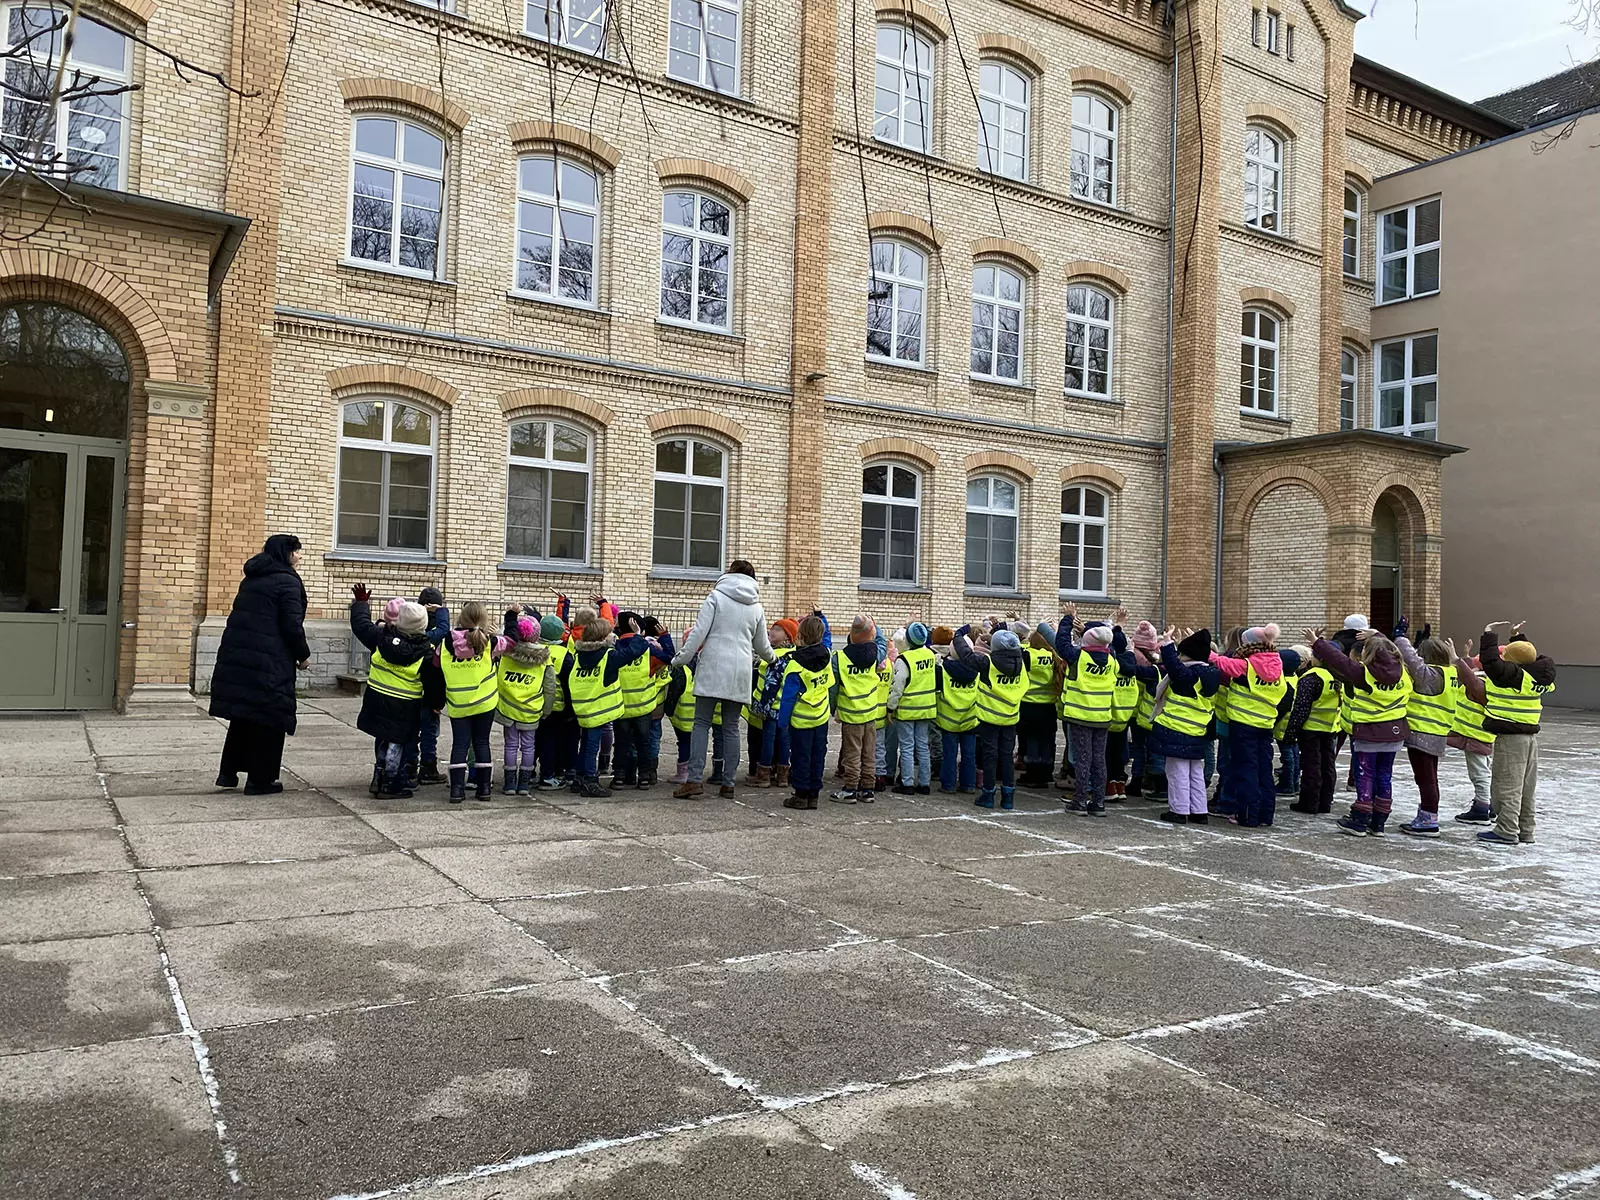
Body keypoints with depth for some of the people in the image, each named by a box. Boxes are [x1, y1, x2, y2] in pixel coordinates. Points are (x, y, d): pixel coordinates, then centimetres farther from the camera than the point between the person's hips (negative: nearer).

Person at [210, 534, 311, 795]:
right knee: (268, 718, 2)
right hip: (268, 661, -8)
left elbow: (242, 615, 20)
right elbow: (292, 625, -15)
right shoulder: (288, 581, -10)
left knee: (242, 714, 18)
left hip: (236, 656, 8)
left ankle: (228, 772, 21)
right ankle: (259, 780, 7)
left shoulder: (252, 579, 16)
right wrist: (303, 655, -1)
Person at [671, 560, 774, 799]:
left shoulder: (716, 596, 1)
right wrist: (771, 658, 45)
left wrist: (680, 659, 0)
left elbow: (699, 632, -7)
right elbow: (762, 646, 23)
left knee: (702, 723, 0)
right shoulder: (756, 607, 14)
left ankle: (694, 778, -9)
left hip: (713, 667, -3)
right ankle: (728, 783, 9)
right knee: (731, 727, 9)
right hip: (740, 671, 4)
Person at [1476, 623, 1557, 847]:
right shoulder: (1538, 675, 6)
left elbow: (1491, 662, -29)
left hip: (1510, 737, -9)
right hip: (1530, 734, 9)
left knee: (1507, 784, -4)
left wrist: (1489, 634, -18)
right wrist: (1518, 637, 31)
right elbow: (1531, 656, 25)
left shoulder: (1514, 675, -20)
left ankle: (1506, 831, -1)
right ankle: (1525, 830, 23)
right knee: (1526, 787, 15)